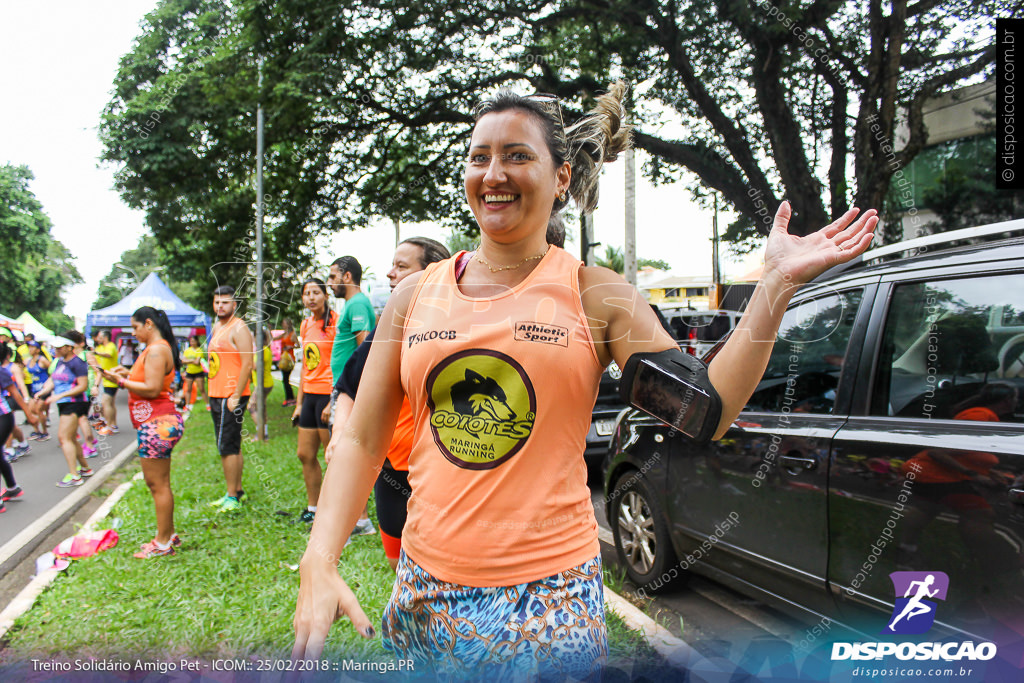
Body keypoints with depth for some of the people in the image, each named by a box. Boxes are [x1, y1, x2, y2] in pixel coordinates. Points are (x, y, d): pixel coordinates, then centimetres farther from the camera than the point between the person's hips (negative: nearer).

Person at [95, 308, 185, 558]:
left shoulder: (156, 350, -15)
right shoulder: (157, 348, 18)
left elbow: (152, 389, -20)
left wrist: (120, 380, -12)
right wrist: (128, 373, 10)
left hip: (158, 423, -11)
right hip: (157, 423, 11)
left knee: (159, 485, -4)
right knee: (156, 483, 17)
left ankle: (163, 543, 4)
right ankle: (168, 535, 26)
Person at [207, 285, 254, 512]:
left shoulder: (238, 329, -11)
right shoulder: (217, 327, 17)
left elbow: (247, 364, -18)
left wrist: (236, 396, -21)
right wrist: (211, 395, 18)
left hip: (231, 397, -9)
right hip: (216, 395, 9)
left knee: (228, 447, -8)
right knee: (231, 446, 13)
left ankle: (232, 498, -3)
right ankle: (237, 491, 21)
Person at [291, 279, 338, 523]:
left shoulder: (335, 322, -10)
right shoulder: (305, 325, 13)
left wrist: (334, 402, -20)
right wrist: (299, 402, 16)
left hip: (329, 395, -8)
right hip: (310, 395, 8)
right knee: (305, 454, 13)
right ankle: (312, 508, 26)